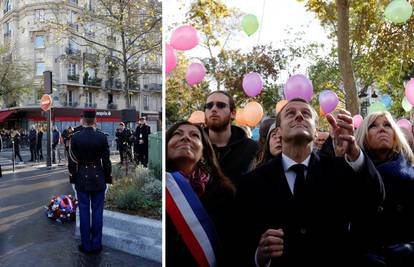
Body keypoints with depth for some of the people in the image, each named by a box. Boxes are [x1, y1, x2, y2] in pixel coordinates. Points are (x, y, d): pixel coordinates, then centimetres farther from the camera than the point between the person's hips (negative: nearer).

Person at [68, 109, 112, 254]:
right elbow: (106, 161, -5)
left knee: (84, 212, 8)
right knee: (97, 211, 8)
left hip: (82, 179, 1)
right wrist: (108, 180, 4)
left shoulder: (75, 137, -7)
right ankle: (96, 245, 17)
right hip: (98, 179, 0)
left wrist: (73, 180, 7)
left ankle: (86, 246, 18)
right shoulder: (102, 137, -8)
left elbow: (72, 161, -3)